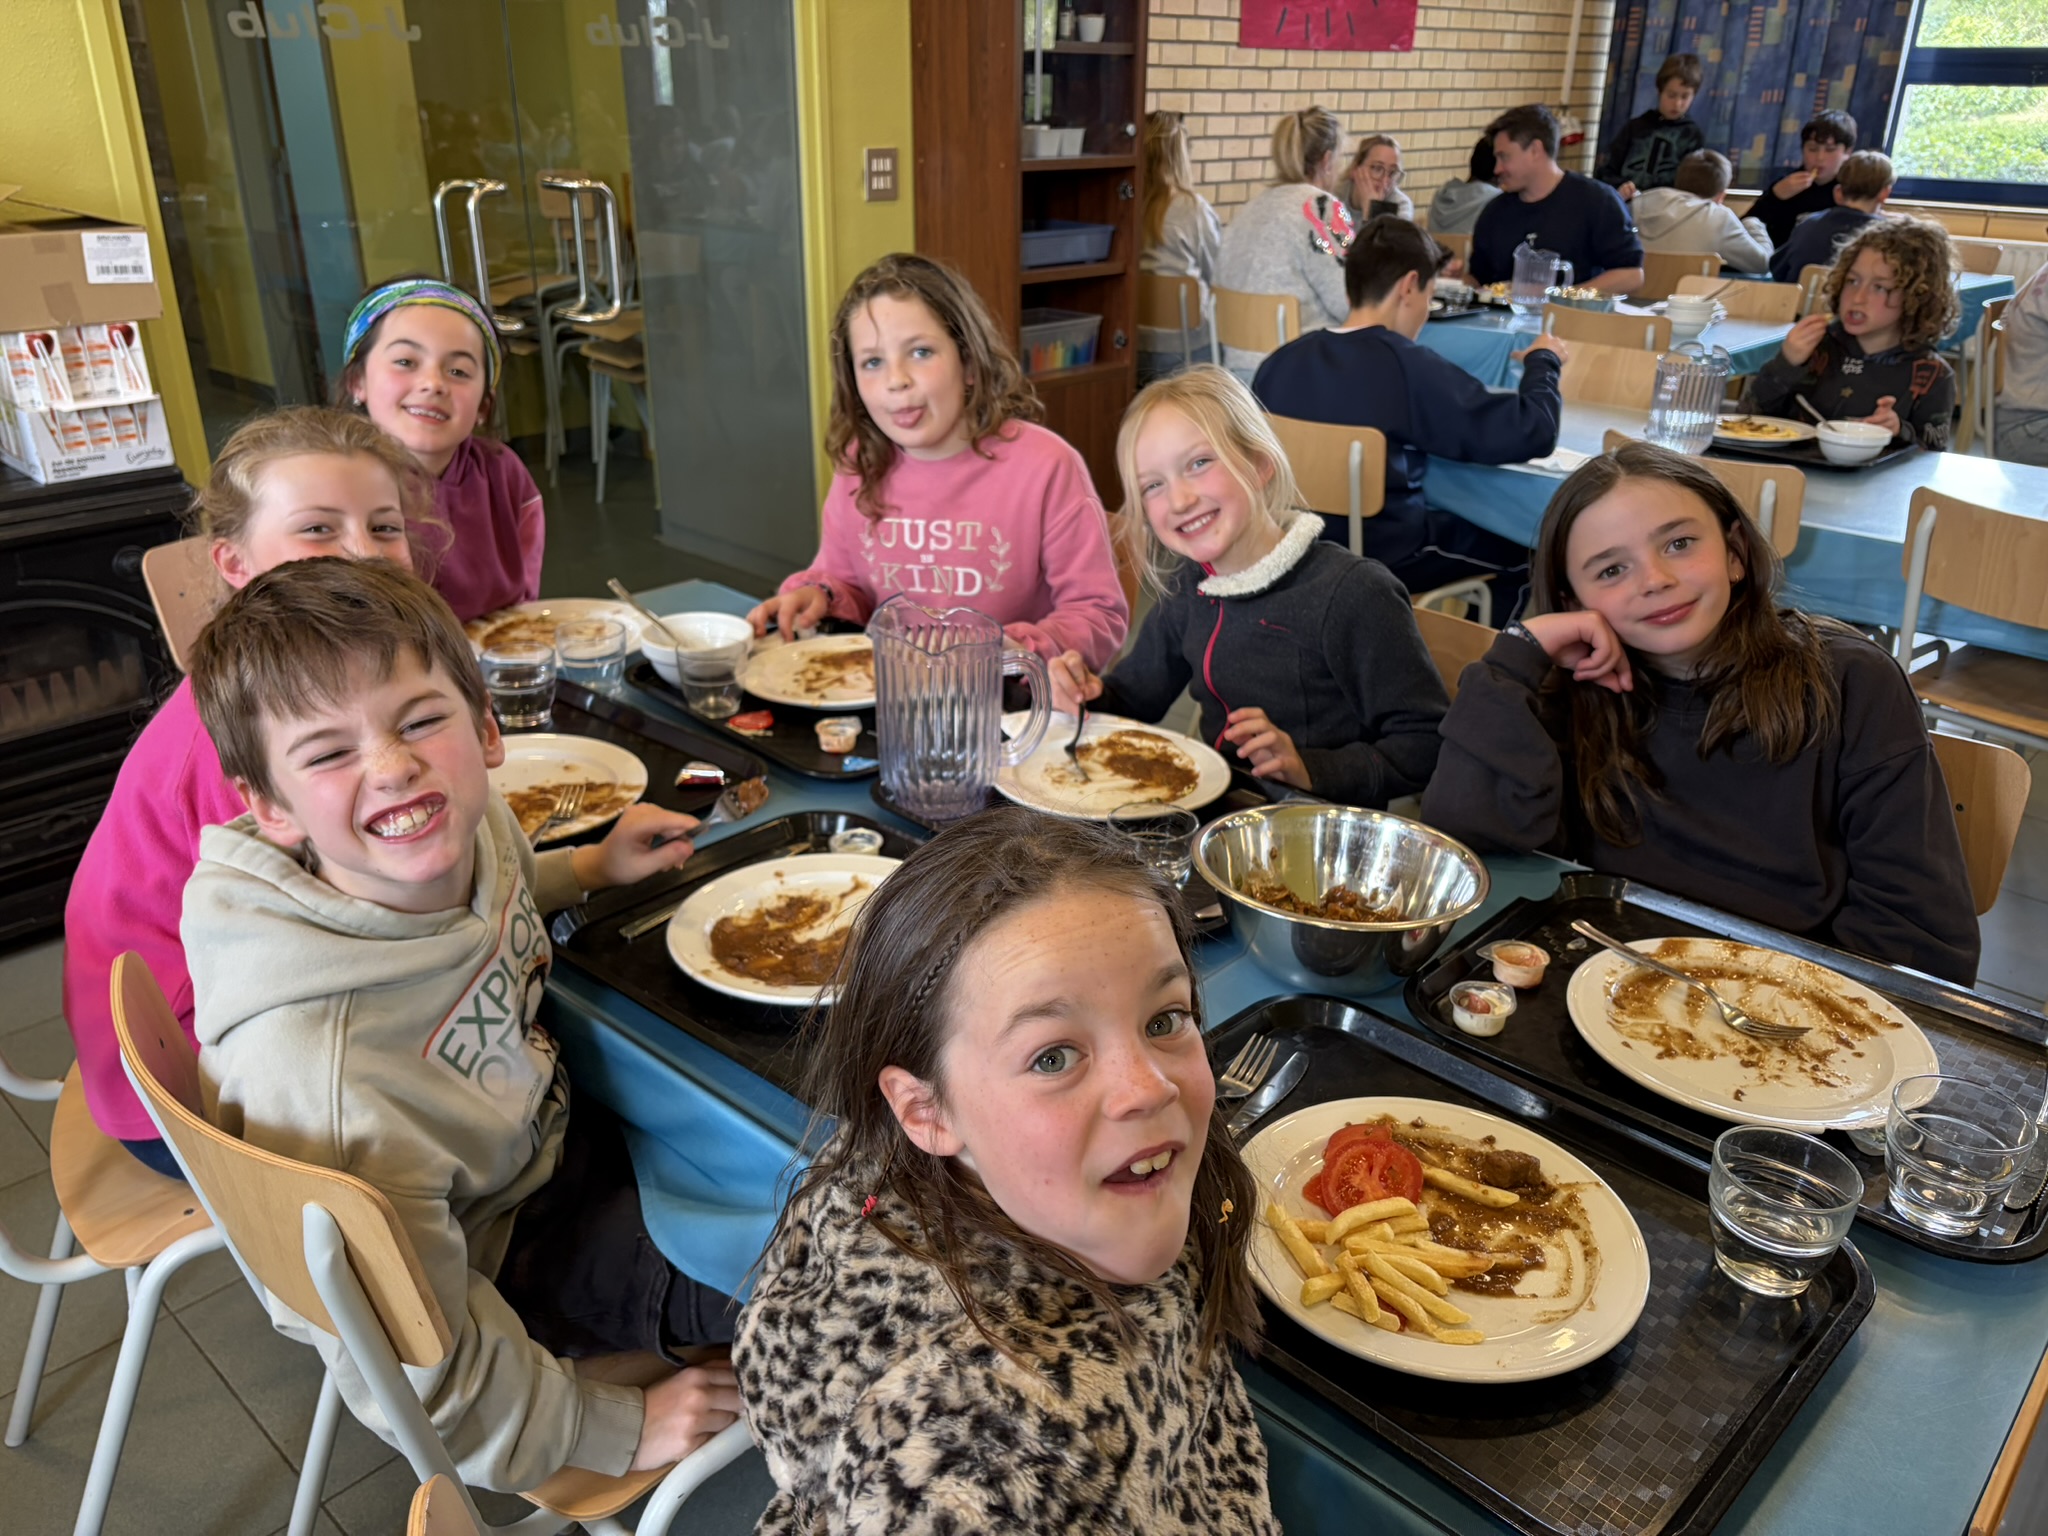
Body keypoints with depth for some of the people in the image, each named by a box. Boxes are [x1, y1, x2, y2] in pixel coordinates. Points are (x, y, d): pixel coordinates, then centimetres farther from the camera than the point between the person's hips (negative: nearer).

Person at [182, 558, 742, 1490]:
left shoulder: (466, 822, -20)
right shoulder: (318, 1067, -41)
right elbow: (418, 1375, -28)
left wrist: (590, 869, 0)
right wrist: (616, 1430, -16)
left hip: (538, 1142, 7)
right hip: (495, 1265, -7)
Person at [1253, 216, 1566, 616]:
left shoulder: (1279, 363, -6)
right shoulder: (1407, 366, -21)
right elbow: (1534, 433, -18)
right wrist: (1543, 361, 2)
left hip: (1299, 547, 7)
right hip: (1382, 557, -6)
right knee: (1523, 549, 17)